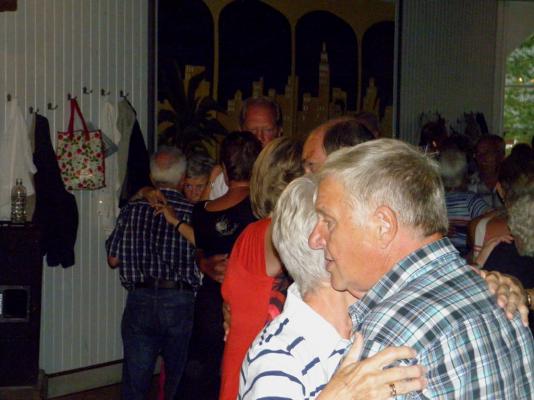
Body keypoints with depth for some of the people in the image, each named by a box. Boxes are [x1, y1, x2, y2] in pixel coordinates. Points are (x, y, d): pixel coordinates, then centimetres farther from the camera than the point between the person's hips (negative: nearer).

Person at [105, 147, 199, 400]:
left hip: (140, 301, 1)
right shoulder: (193, 213, -6)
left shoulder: (132, 210, -1)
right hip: (180, 302, -1)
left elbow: (113, 260, 4)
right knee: (178, 379, 14)